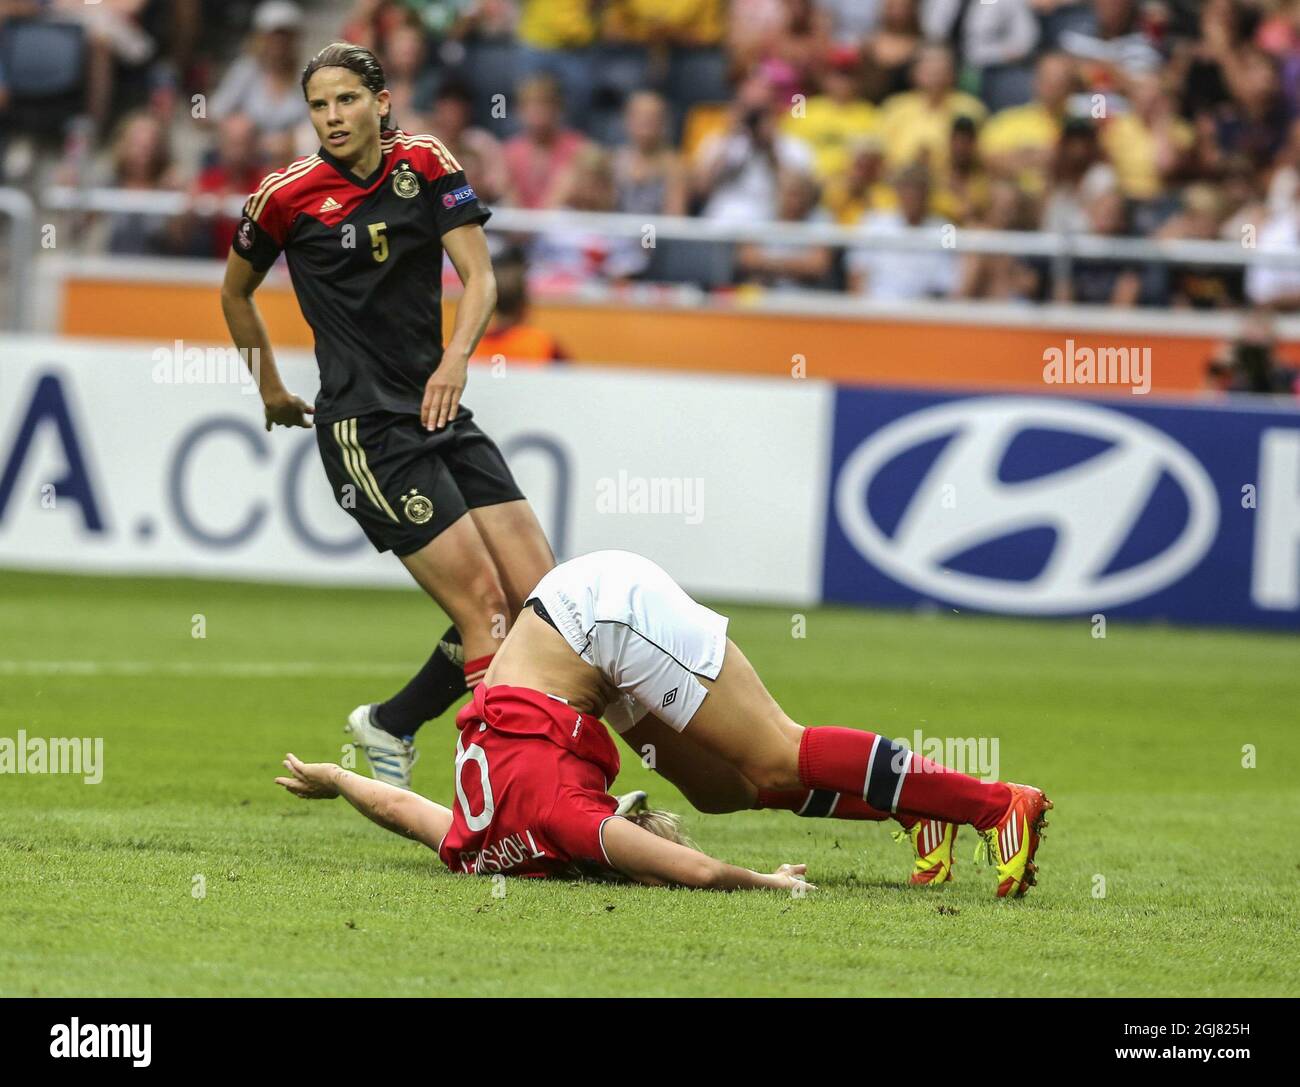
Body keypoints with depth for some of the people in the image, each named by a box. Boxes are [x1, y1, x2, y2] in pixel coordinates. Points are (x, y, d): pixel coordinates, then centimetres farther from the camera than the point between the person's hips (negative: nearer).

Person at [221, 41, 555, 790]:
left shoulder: (428, 165, 5)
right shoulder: (288, 195, -2)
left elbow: (480, 274, -3)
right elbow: (236, 291, 15)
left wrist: (457, 355, -20)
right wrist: (270, 388, 21)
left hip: (442, 412, 5)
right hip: (364, 428, -5)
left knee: (539, 596, 0)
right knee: (483, 603, -15)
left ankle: (390, 727, 18)